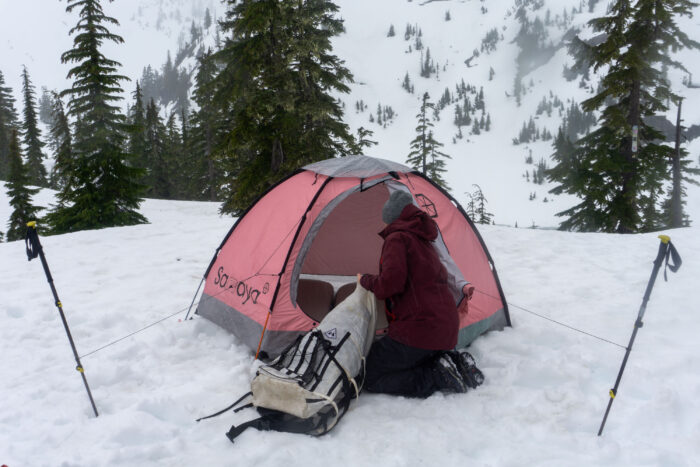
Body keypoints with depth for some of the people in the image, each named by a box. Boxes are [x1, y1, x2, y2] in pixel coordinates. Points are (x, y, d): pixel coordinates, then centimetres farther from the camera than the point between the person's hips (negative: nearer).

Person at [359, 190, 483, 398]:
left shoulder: (397, 239, -8)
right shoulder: (423, 240, 19)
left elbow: (390, 282, -23)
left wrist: (365, 280, -2)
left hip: (418, 329, -9)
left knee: (370, 377, 0)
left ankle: (438, 376, -12)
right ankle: (456, 363, 6)